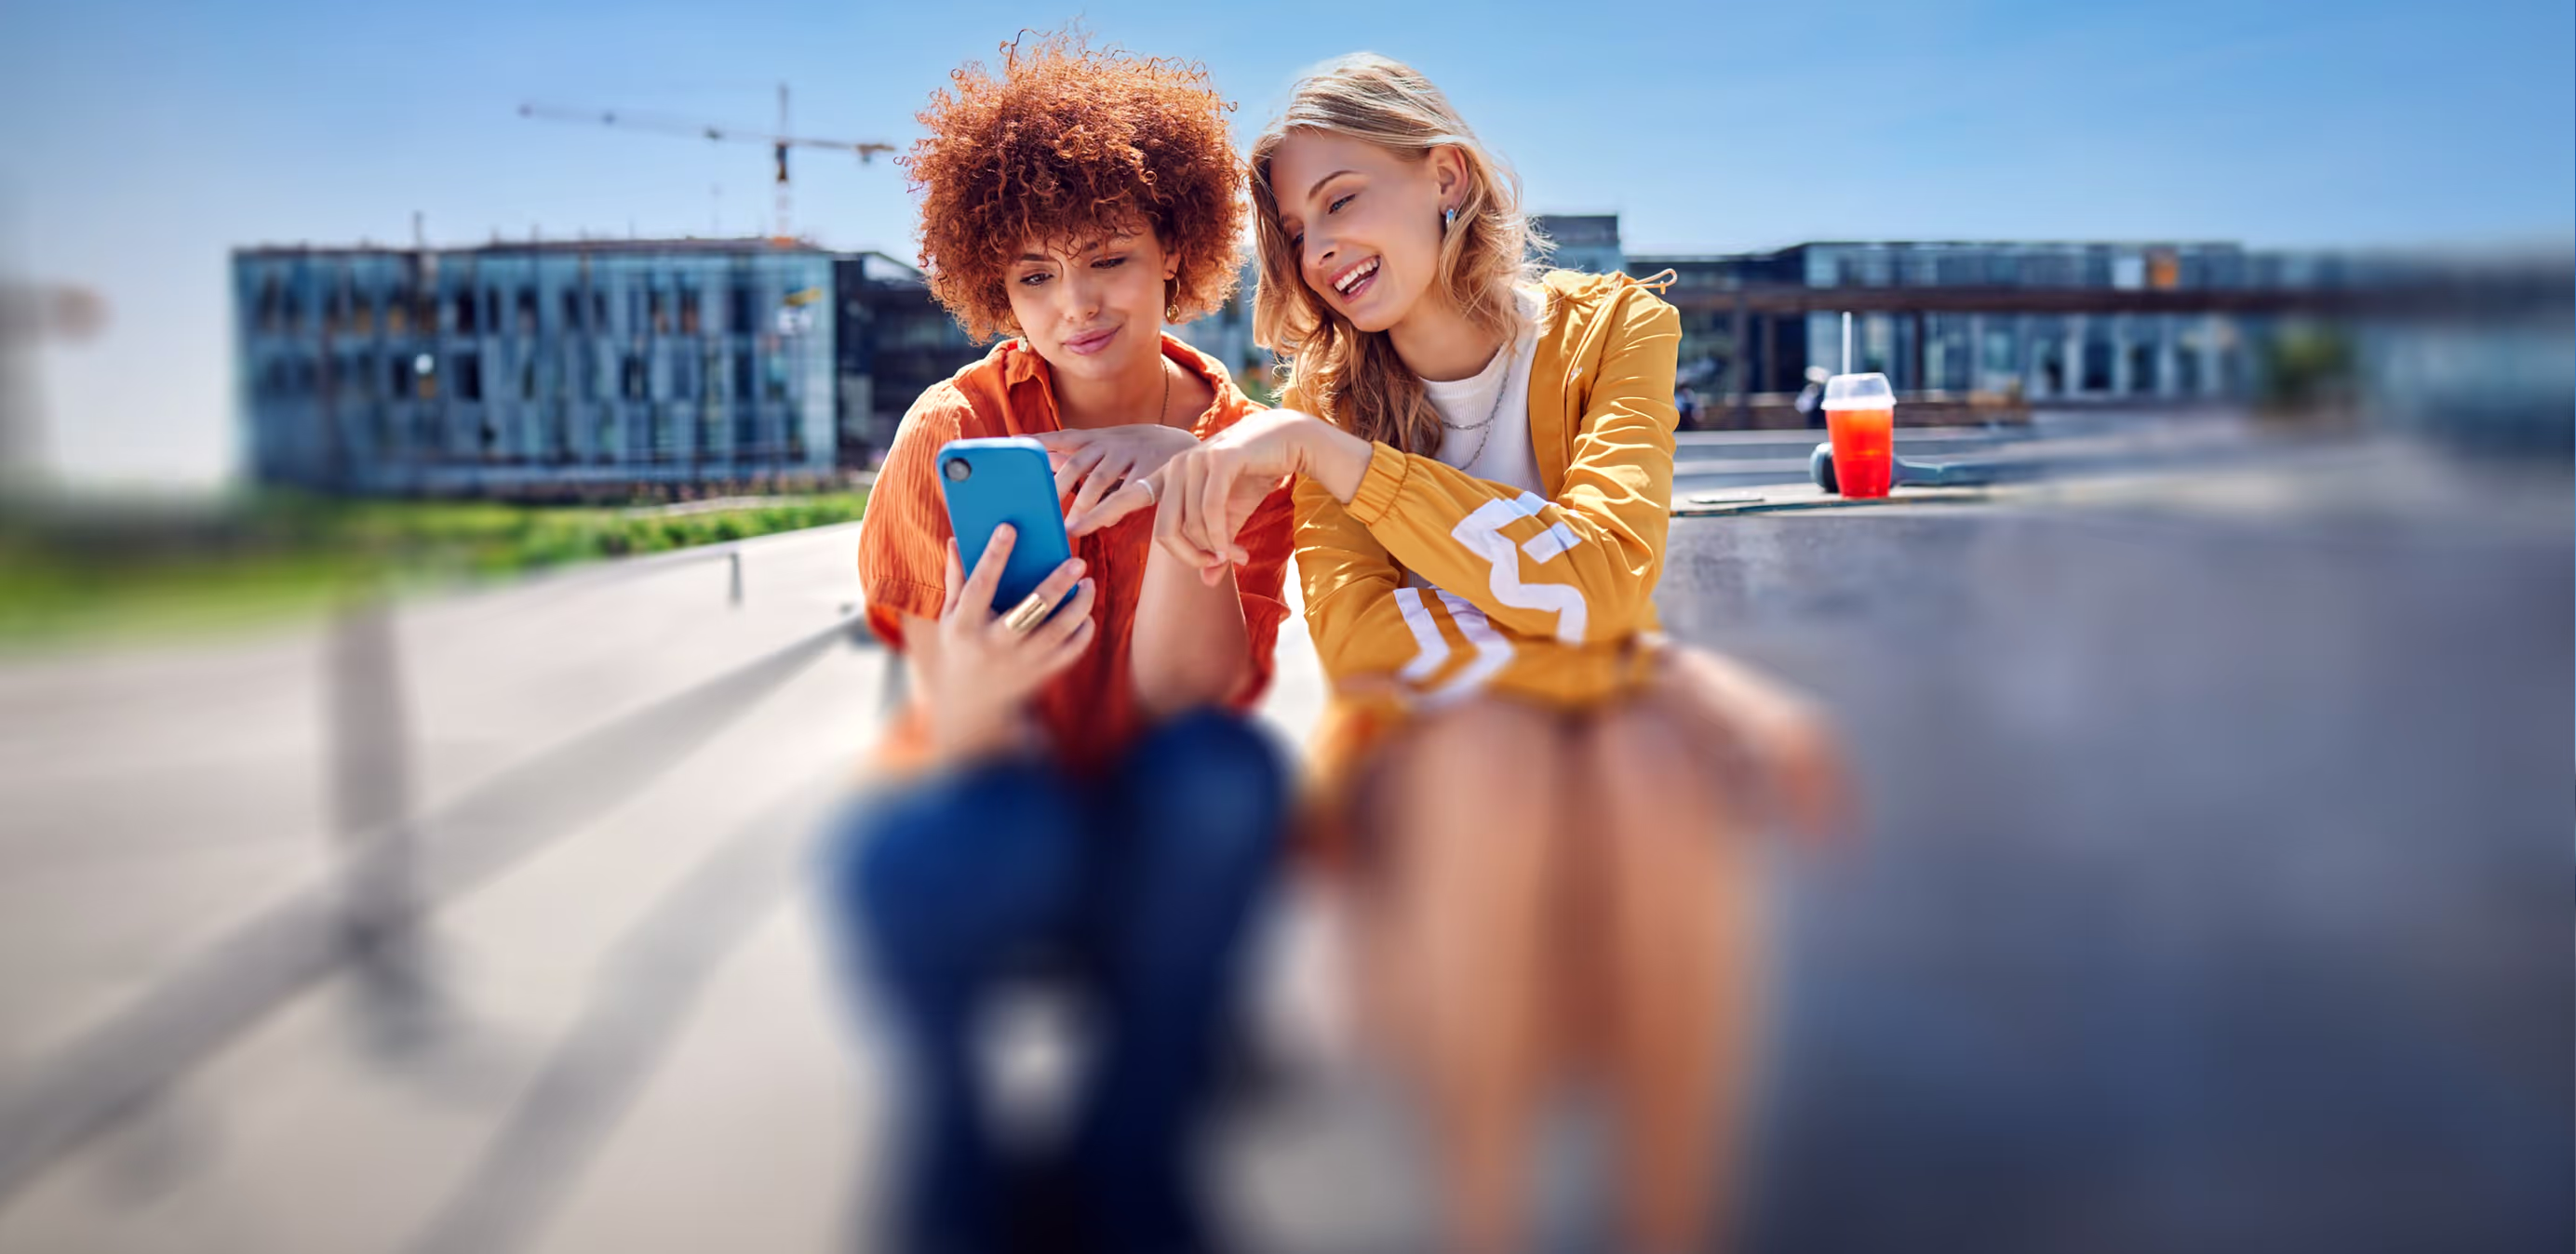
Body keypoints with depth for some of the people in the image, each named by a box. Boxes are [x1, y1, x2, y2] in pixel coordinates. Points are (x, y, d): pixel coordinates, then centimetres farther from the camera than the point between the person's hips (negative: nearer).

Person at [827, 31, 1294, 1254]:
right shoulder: (951, 436, -11)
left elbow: (1184, 701, -17)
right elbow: (956, 737, -17)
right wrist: (971, 700, -42)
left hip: (1152, 862, 2)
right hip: (991, 844, -1)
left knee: (1230, 772, -31)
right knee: (951, 848, -36)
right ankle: (948, 1149, -3)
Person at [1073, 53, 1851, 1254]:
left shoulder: (1614, 326, -6)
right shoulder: (1327, 391, -4)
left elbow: (1602, 578, -23)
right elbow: (1355, 635, -21)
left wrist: (1318, 446, -27)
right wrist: (1686, 680, -30)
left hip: (1626, 713, 0)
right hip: (1423, 770, 0)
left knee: (1658, 763, -33)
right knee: (1489, 748, -33)